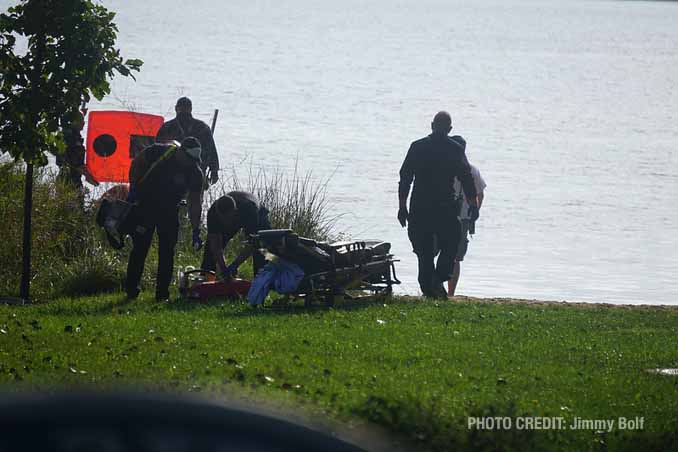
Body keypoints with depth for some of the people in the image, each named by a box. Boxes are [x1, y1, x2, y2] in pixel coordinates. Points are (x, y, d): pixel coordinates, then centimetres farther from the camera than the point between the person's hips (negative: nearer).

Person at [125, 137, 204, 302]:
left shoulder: (195, 173, -14)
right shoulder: (158, 152, -21)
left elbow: (195, 203, -10)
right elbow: (136, 166, -4)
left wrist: (196, 231, -16)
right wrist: (133, 190, -8)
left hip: (169, 209, 3)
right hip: (144, 205, -3)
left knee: (167, 250, -4)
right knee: (140, 248, -4)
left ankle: (162, 293, 2)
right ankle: (131, 290, 4)